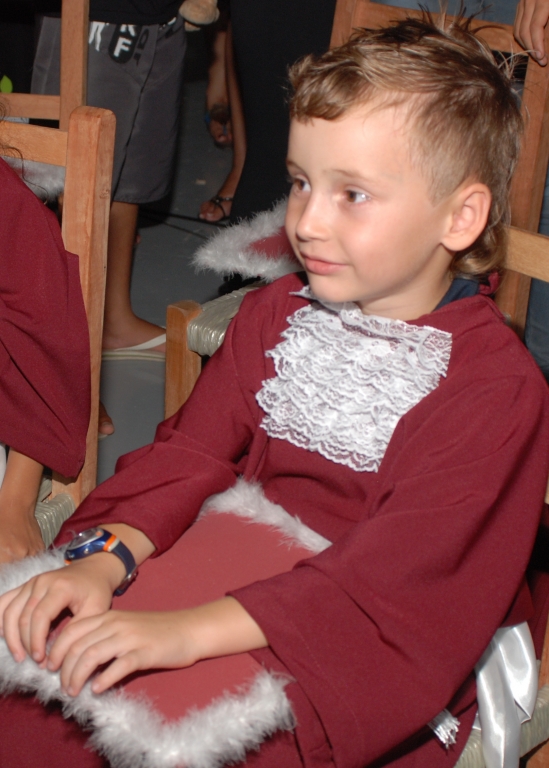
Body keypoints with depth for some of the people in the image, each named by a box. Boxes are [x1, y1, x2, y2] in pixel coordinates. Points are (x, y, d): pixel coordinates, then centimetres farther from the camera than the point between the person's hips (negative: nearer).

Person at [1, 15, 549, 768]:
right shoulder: (273, 316, 6)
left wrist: (190, 631, -33)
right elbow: (192, 452, 2)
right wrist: (102, 561, -18)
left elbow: (397, 575, -24)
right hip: (243, 584, 5)